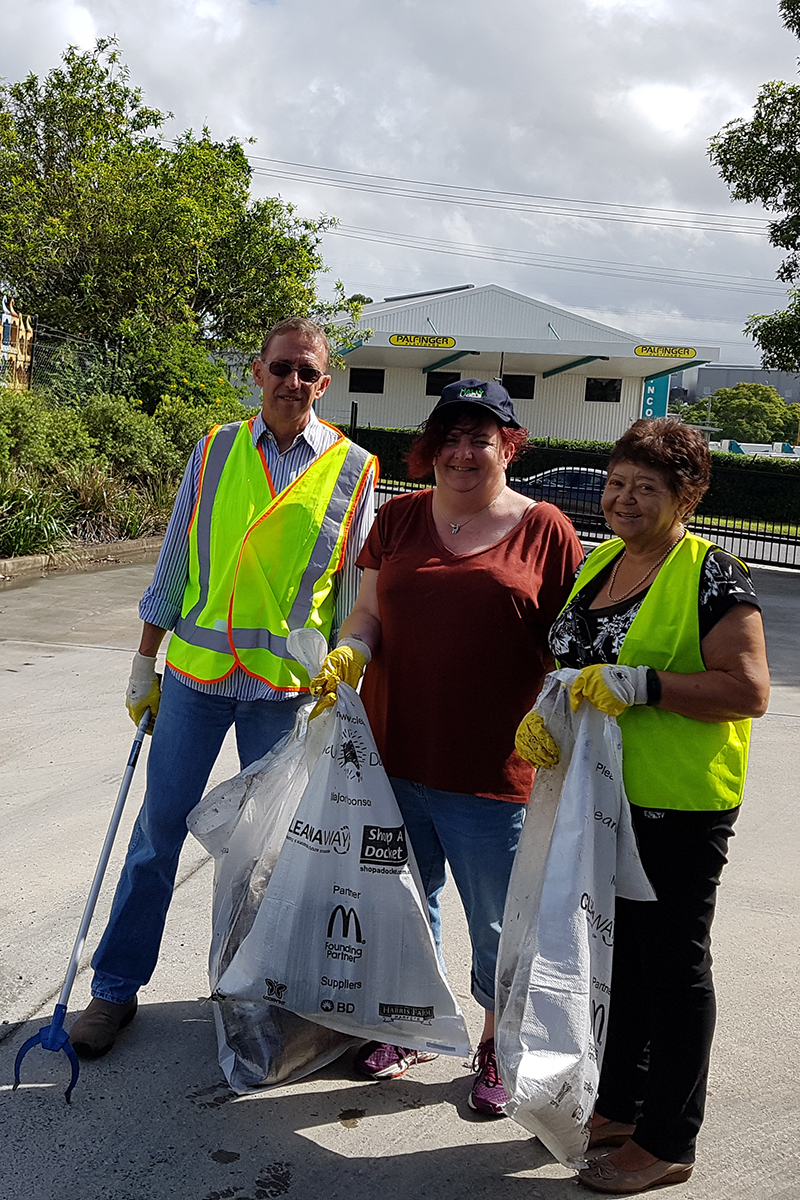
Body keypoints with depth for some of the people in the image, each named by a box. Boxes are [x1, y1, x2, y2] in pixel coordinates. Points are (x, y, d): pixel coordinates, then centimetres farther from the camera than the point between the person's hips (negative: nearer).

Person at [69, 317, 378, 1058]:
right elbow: (173, 564, 8)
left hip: (288, 684, -1)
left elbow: (356, 594, 4)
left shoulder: (352, 470, 1)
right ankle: (114, 989, 21)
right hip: (195, 669, 1)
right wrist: (144, 665, 6)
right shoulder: (214, 451, 5)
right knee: (158, 828, 7)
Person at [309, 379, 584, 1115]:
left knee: (498, 922, 11)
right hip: (395, 756, 4)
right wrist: (350, 653, -12)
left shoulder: (545, 531, -3)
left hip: (492, 772, -3)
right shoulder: (401, 518, 7)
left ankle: (497, 1046, 34)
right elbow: (370, 610, 9)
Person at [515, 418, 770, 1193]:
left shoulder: (711, 576, -13)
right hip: (600, 799, 8)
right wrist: (537, 712, -4)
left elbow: (749, 691, -20)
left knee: (673, 964, 6)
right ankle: (618, 1107, 37)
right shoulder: (597, 564, 10)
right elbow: (564, 663, 16)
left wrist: (643, 683, -28)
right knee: (615, 952, 19)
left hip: (678, 808, -7)